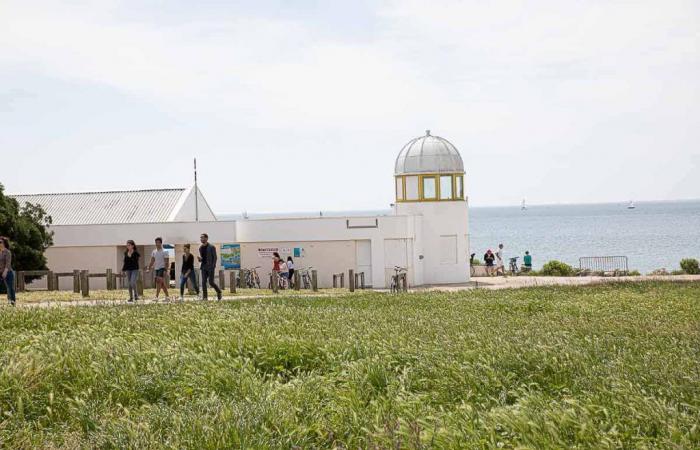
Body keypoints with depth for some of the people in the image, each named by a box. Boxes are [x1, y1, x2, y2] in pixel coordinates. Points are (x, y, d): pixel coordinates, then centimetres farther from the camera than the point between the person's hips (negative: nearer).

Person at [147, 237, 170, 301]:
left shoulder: (164, 252, -7)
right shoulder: (154, 252, 12)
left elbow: (166, 262, -11)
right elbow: (152, 261, 15)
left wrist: (165, 270, -20)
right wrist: (148, 269, 5)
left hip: (162, 269, -7)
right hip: (156, 269, 7)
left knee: (159, 281, -18)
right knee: (162, 284, 10)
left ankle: (156, 297, -22)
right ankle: (167, 296, 17)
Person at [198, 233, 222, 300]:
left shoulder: (211, 247, -6)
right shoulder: (200, 248, 12)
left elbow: (215, 257, -6)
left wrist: (213, 267, -14)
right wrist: (200, 259, -3)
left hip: (210, 267, -5)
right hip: (204, 267, 5)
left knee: (211, 282, -7)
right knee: (203, 282, -4)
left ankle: (218, 292, 17)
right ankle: (204, 297, -3)